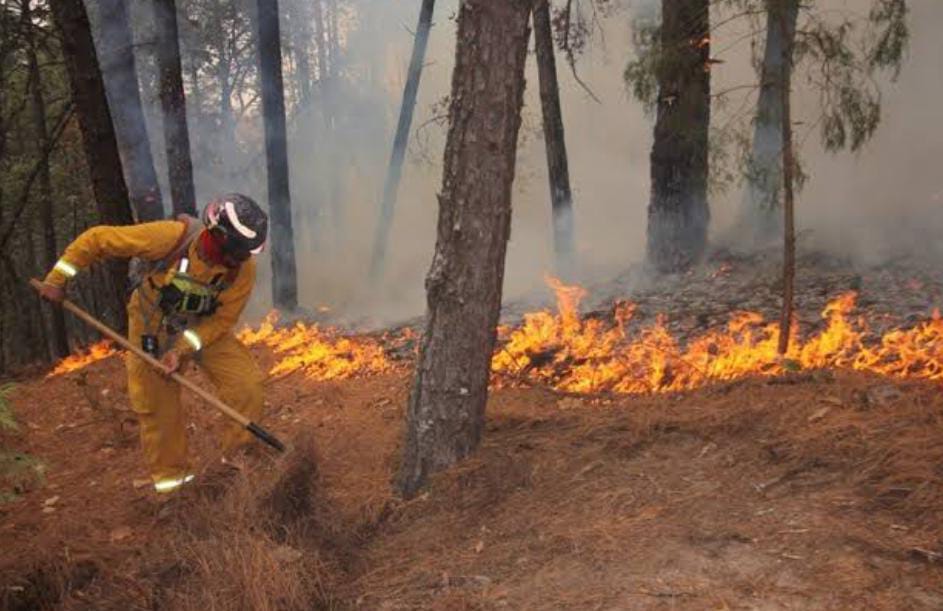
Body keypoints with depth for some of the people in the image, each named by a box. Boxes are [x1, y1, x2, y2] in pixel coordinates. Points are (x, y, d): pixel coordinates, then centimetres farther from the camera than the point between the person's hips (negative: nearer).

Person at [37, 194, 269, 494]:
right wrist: (58, 278, -17)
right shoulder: (170, 236, -35)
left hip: (205, 327, 2)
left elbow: (223, 320, -17)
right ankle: (170, 476, 25)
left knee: (246, 384, -13)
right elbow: (97, 239, -24)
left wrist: (182, 350, -27)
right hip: (152, 327, -2)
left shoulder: (243, 268, -27)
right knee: (157, 404, 4)